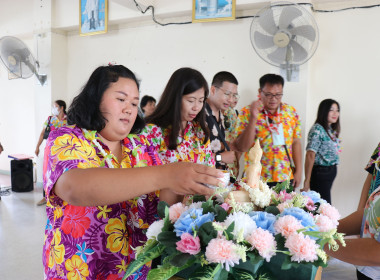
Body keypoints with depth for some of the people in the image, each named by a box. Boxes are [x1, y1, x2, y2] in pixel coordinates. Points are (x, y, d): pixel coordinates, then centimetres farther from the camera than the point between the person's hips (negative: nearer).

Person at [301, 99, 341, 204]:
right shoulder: (317, 129, -15)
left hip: (331, 171, 8)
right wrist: (307, 181, -22)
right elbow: (310, 155, -20)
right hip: (320, 172, -8)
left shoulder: (331, 129, 12)